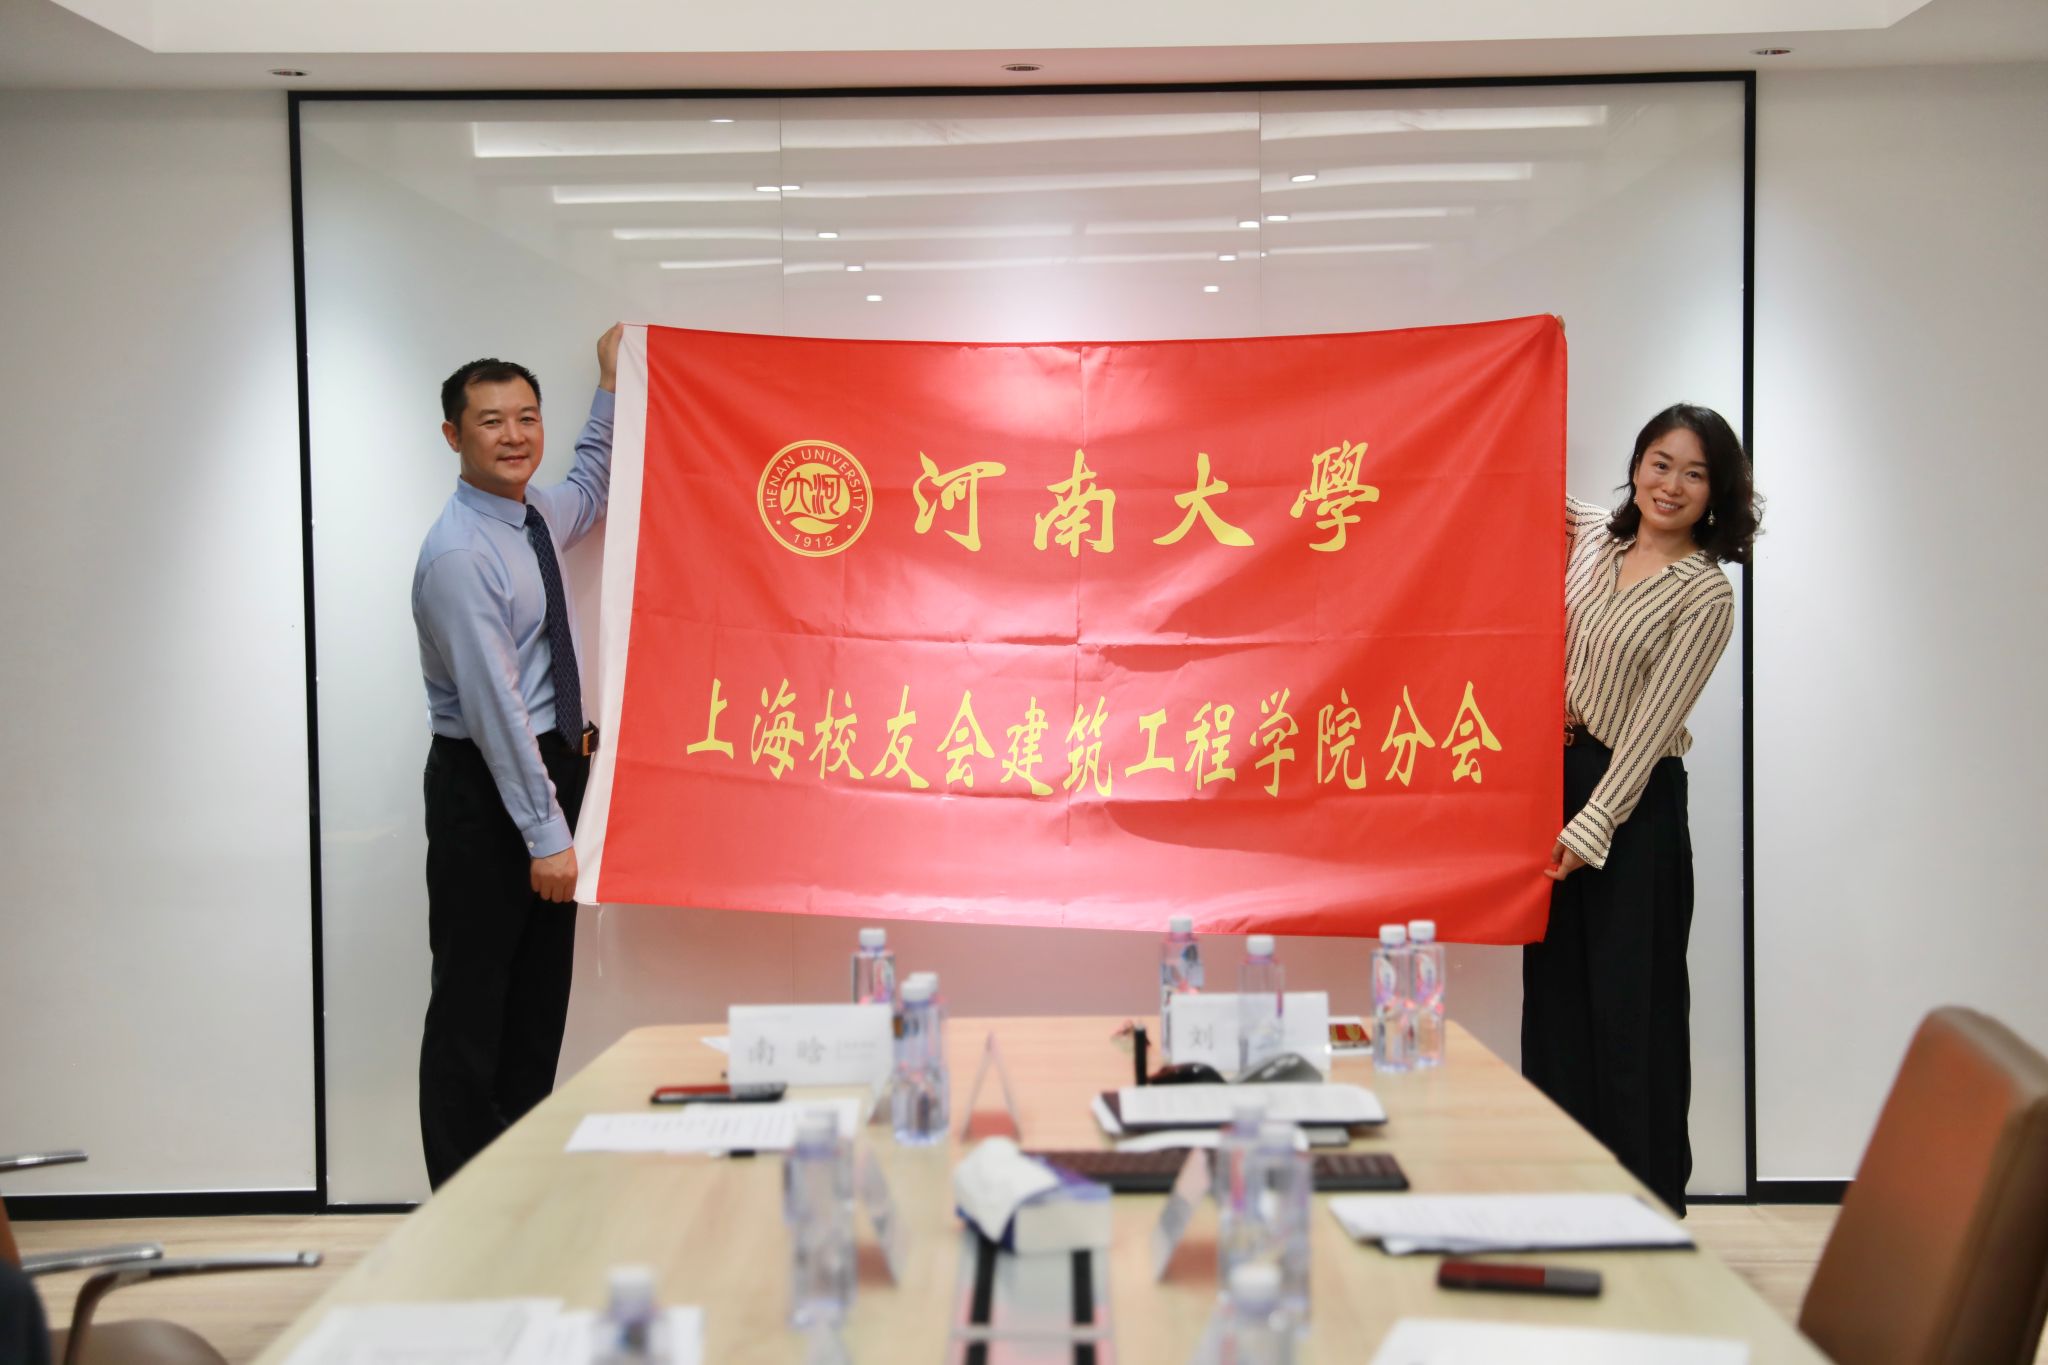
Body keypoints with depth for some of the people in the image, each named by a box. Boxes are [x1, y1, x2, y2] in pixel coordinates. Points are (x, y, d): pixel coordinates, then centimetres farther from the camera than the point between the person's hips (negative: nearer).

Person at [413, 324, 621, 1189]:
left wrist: (612, 384, 27)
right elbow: (493, 704, -24)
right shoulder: (458, 555, -21)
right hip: (485, 785, -9)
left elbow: (590, 490, 33)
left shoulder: (538, 516, 6)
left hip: (552, 762, 9)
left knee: (541, 996, 14)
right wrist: (546, 833, -25)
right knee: (472, 1004, -1)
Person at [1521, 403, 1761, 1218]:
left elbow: (1652, 725, -15)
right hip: (1551, 775, 6)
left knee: (1631, 1001, -2)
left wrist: (1591, 828, -17)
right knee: (1555, 989, 10)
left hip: (1633, 801, -6)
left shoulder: (1706, 595, -11)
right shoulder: (1591, 535, 5)